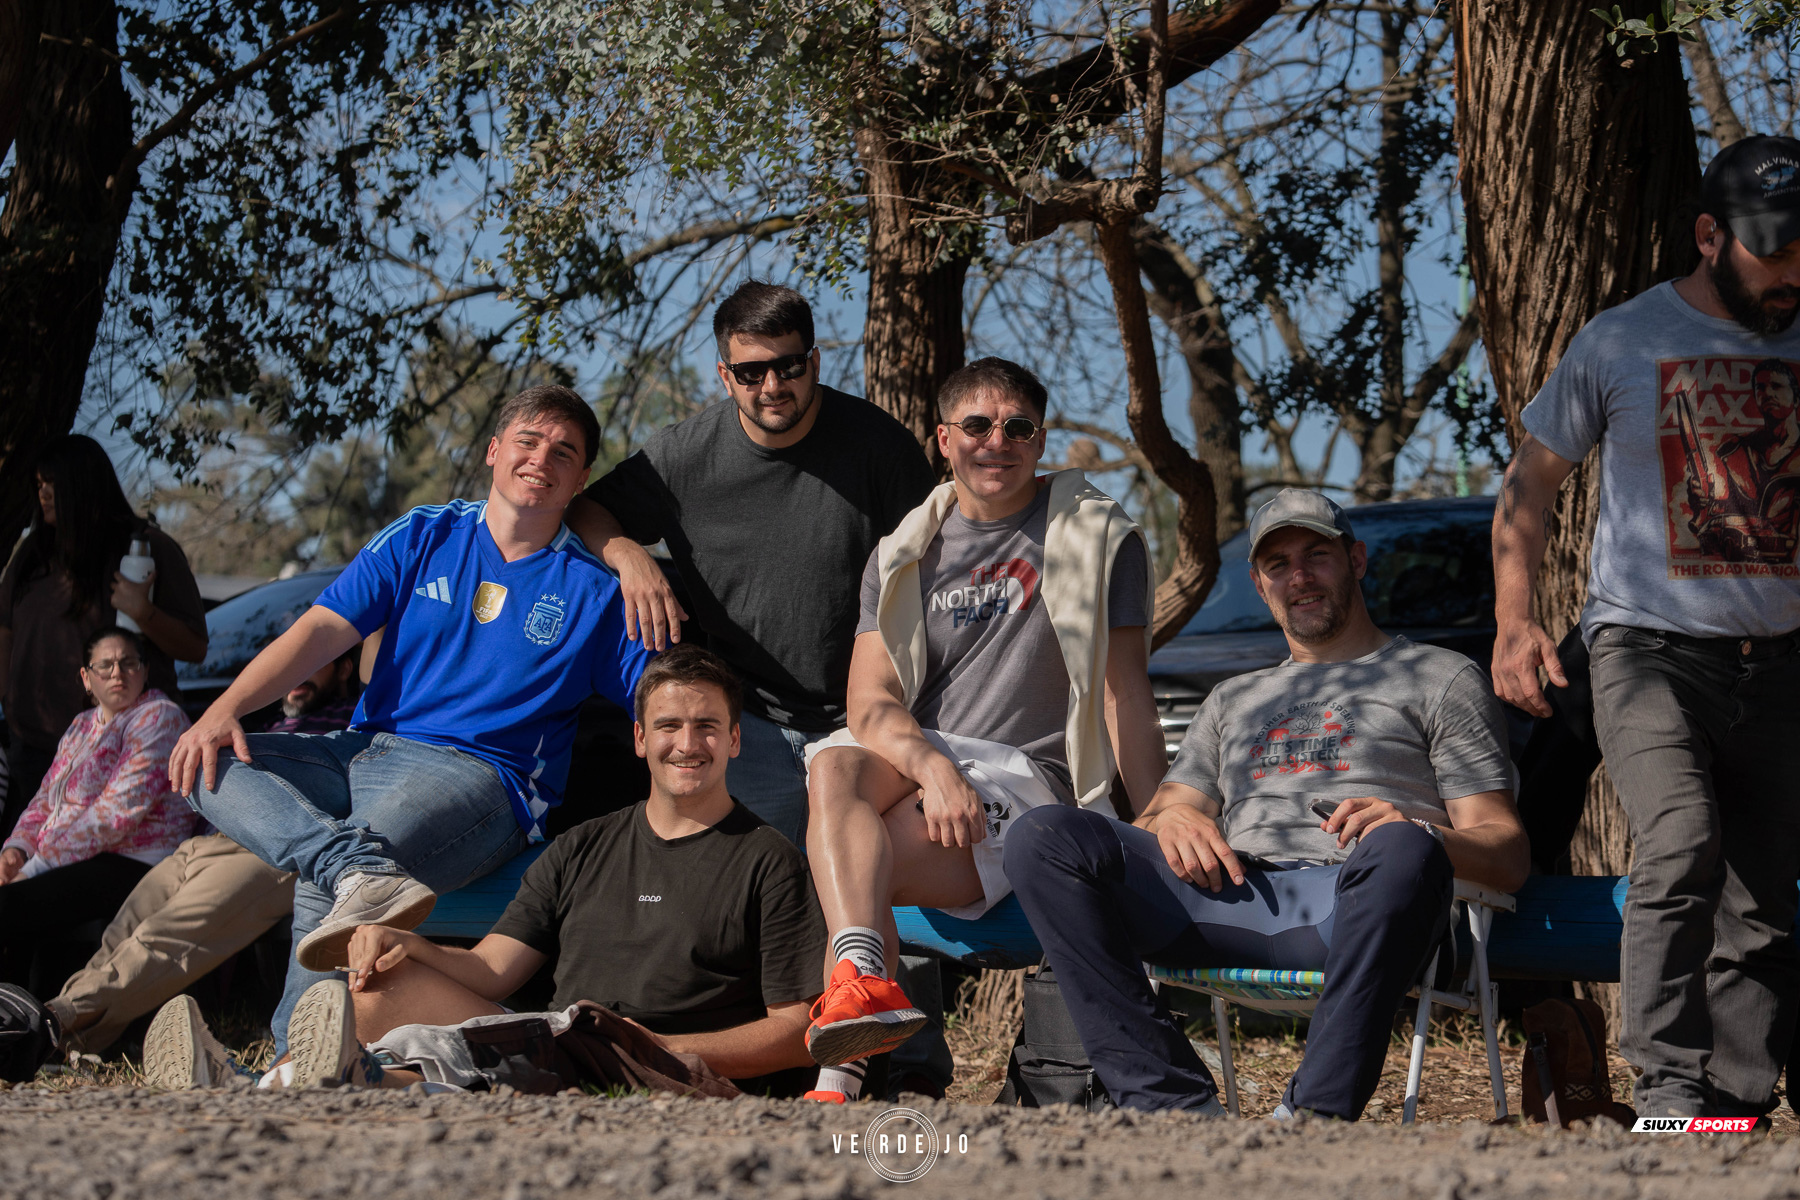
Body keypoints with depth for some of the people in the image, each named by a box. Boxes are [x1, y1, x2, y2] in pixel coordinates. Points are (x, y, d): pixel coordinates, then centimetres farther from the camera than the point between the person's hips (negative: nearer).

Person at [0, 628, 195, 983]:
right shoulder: (82, 725, 22)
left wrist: (38, 867, -17)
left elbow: (118, 811, -15)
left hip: (131, 866, -8)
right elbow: (45, 800, 24)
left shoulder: (159, 717, -5)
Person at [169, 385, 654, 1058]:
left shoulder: (596, 591, 8)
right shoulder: (423, 539, 13)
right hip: (364, 753, 5)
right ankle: (363, 871, -43)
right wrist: (224, 710, -10)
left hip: (479, 776, -5)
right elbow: (321, 630, 4)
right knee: (205, 766, -22)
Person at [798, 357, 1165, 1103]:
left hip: (1028, 777, -3)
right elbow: (870, 704, 3)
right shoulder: (904, 557, 17)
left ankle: (839, 1076, -33)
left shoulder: (1098, 539, 9)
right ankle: (864, 977, -52)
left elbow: (1125, 693, 5)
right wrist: (931, 765, -20)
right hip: (905, 764, 3)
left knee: (866, 866, -31)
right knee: (835, 767, -34)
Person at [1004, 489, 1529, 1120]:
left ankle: (1315, 1114, -41)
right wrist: (1170, 818, 1)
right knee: (1041, 836, -20)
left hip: (1349, 909, -4)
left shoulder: (1442, 677, 22)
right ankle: (1176, 1106, -30)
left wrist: (1411, 834, -13)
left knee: (1402, 853, -41)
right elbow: (1158, 820, 28)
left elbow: (1509, 856, 11)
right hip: (1234, 895, 4)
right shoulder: (1233, 698, 37)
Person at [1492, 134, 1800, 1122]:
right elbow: (1530, 482, 8)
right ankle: (1668, 1087, -23)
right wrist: (1513, 622, -3)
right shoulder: (1623, 343, 1)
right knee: (1681, 845, -25)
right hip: (1650, 647, -4)